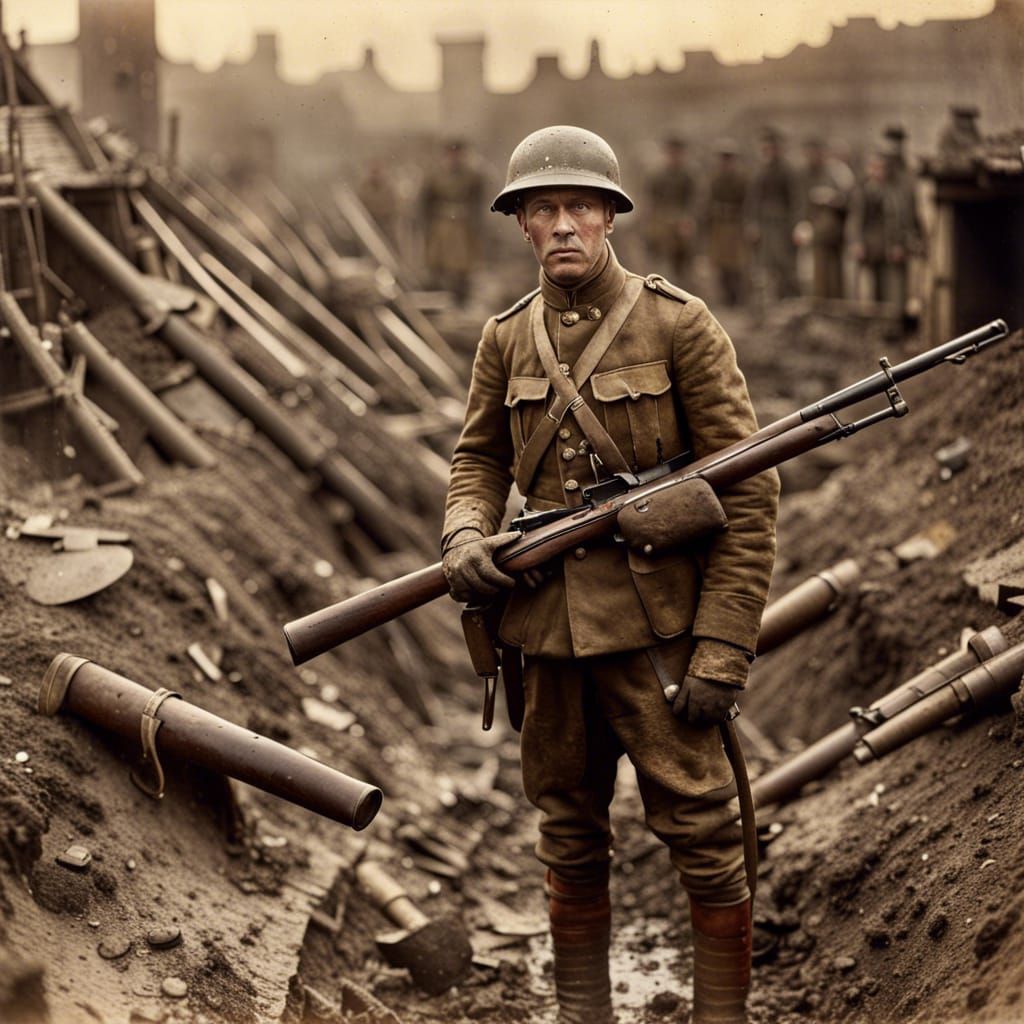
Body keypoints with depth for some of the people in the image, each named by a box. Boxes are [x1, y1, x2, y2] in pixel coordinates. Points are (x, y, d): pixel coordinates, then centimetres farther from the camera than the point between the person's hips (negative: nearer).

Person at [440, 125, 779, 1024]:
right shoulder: (507, 339, 7)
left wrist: (723, 648, -14)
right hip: (548, 628, 4)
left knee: (701, 834, -1)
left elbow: (748, 495, -8)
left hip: (655, 628, -4)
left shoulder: (680, 326, -7)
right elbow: (479, 458, 20)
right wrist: (466, 535, -4)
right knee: (570, 840, 14)